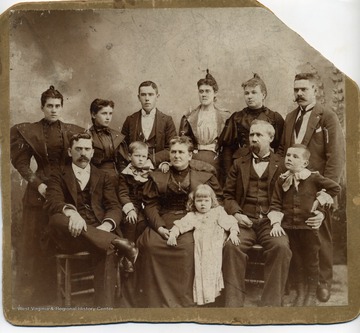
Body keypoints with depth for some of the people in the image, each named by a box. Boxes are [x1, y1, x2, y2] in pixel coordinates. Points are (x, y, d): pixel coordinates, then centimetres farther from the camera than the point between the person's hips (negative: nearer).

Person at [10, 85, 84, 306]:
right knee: (36, 240, 2)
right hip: (40, 190, -2)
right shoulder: (27, 131, 1)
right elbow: (22, 163, -1)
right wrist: (38, 184, -12)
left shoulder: (73, 131, 7)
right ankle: (32, 291, 13)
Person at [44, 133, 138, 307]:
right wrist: (70, 211, -29)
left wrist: (105, 226, -15)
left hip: (98, 232, 1)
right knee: (57, 219, -36)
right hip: (71, 233, -1)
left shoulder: (103, 177, 21)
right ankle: (118, 243, -36)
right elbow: (52, 203, -5)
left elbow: (114, 207, 9)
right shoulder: (59, 177, 15)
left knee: (108, 250, -35)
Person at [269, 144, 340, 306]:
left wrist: (319, 201, -4)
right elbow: (275, 204, 2)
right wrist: (276, 223, -10)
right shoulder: (281, 180, 1)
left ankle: (311, 295, 22)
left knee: (311, 261, 9)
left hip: (309, 226, -2)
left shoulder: (313, 178, -7)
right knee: (297, 262, 12)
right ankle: (300, 294, 25)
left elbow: (335, 188, 1)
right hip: (289, 226, 2)